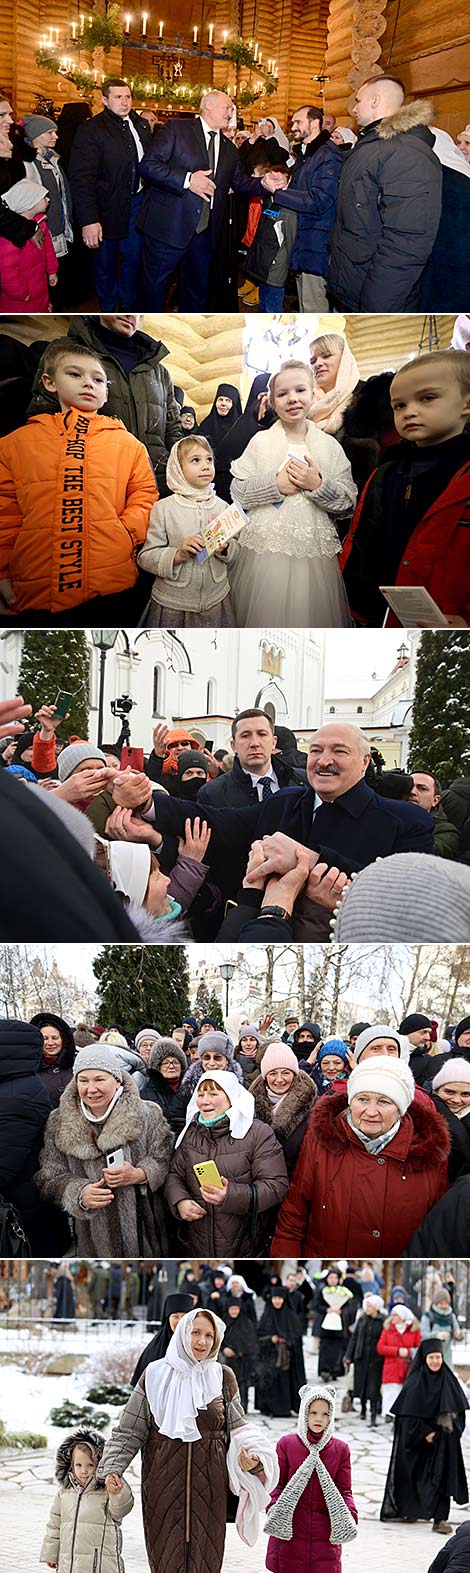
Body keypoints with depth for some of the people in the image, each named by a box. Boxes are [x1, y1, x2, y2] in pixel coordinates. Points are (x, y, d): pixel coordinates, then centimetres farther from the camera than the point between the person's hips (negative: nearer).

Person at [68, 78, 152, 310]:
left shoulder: (141, 125, 5)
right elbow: (81, 178, -19)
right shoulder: (90, 130, -14)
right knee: (105, 262, 11)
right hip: (108, 209, -5)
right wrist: (88, 220, -26)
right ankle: (107, 309, 29)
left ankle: (129, 306, 33)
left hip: (137, 202, 5)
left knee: (133, 258, 15)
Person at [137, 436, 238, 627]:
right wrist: (178, 555, -24)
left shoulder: (221, 506, 3)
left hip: (216, 598, 3)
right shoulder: (163, 508, -8)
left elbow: (234, 552, 9)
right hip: (173, 603, -3)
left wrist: (224, 548, -13)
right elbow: (145, 557, -9)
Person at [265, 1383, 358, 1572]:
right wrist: (273, 1509, -14)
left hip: (325, 1531, 0)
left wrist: (351, 1514, -12)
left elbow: (344, 1490, 7)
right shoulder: (286, 1443, 2)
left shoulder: (340, 1449, 6)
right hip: (289, 1529, 0)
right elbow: (278, 1484, 4)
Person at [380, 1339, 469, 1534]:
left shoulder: (449, 1381, 4)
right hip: (416, 1438, -3)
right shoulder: (415, 1383, -8)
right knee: (411, 1474, 6)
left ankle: (440, 1518, -3)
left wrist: (450, 1426, -7)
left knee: (441, 1477, -4)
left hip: (443, 1440, 3)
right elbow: (407, 1414, -10)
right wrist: (425, 1433, -14)